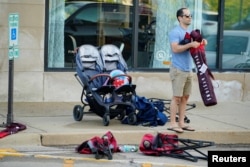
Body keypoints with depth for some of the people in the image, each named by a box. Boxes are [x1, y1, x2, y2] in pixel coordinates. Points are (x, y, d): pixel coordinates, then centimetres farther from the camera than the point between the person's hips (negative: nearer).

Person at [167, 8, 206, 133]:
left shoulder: (190, 32, 15)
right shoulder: (175, 32, -10)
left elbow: (194, 48, 23)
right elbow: (175, 48, -23)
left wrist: (200, 44, 3)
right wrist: (190, 44, -26)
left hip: (188, 69, 8)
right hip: (178, 70, -8)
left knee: (185, 97, 9)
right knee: (177, 97, -8)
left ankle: (181, 123, 14)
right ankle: (172, 123, -5)